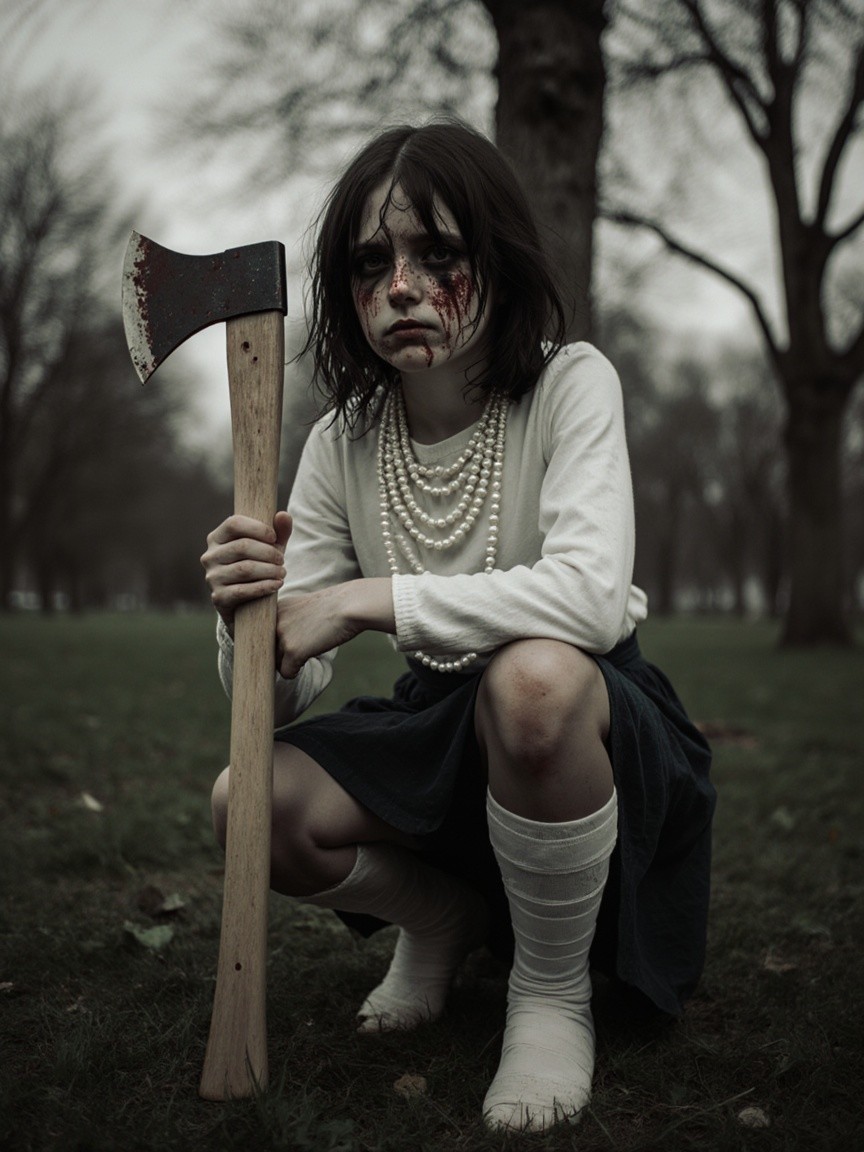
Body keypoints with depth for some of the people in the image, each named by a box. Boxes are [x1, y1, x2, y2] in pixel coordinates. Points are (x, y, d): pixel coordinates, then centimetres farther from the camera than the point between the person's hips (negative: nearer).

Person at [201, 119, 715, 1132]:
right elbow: (284, 700, -8)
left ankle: (554, 991, -11)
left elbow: (591, 594, -33)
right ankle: (447, 916, 11)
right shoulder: (342, 443, -5)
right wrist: (250, 619, -30)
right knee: (251, 802, -21)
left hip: (601, 726, -3)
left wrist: (370, 600, -33)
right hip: (441, 733, 4)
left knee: (530, 675, -38)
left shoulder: (569, 383, -14)